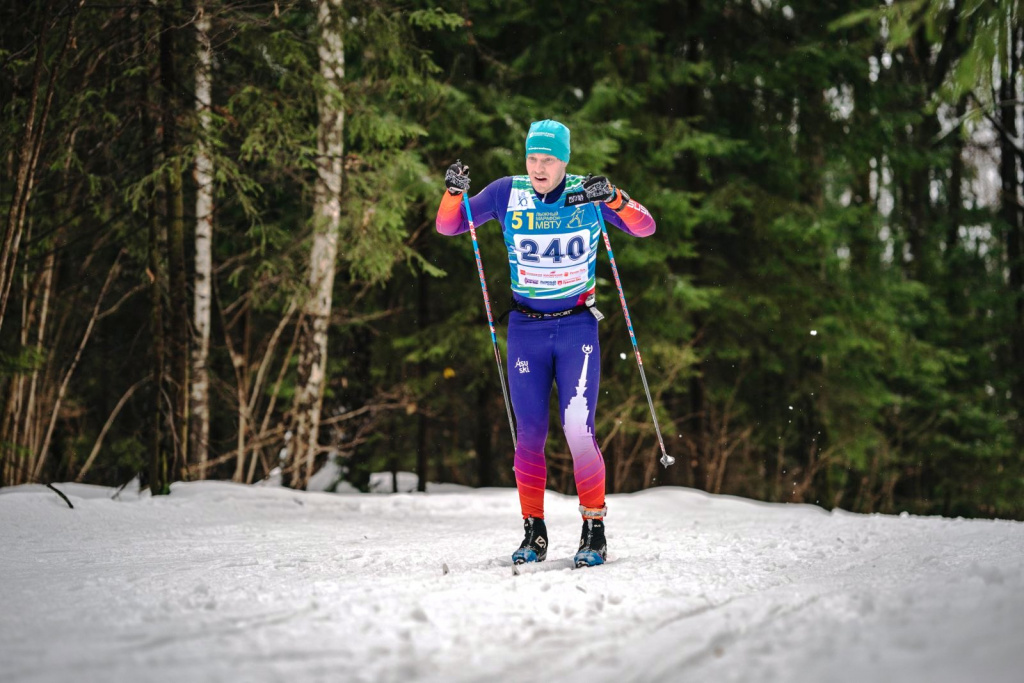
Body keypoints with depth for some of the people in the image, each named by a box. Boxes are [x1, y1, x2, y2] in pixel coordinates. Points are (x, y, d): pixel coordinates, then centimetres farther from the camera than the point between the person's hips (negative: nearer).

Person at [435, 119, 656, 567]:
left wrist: (614, 198, -26)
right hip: (526, 329, 2)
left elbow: (645, 228, -8)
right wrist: (455, 193, -17)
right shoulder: (507, 193, -1)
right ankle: (534, 532, 15)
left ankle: (594, 531, 1)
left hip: (577, 328, -2)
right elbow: (448, 227, 4)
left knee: (578, 431, -11)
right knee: (529, 434, 3)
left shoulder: (588, 194, -4)